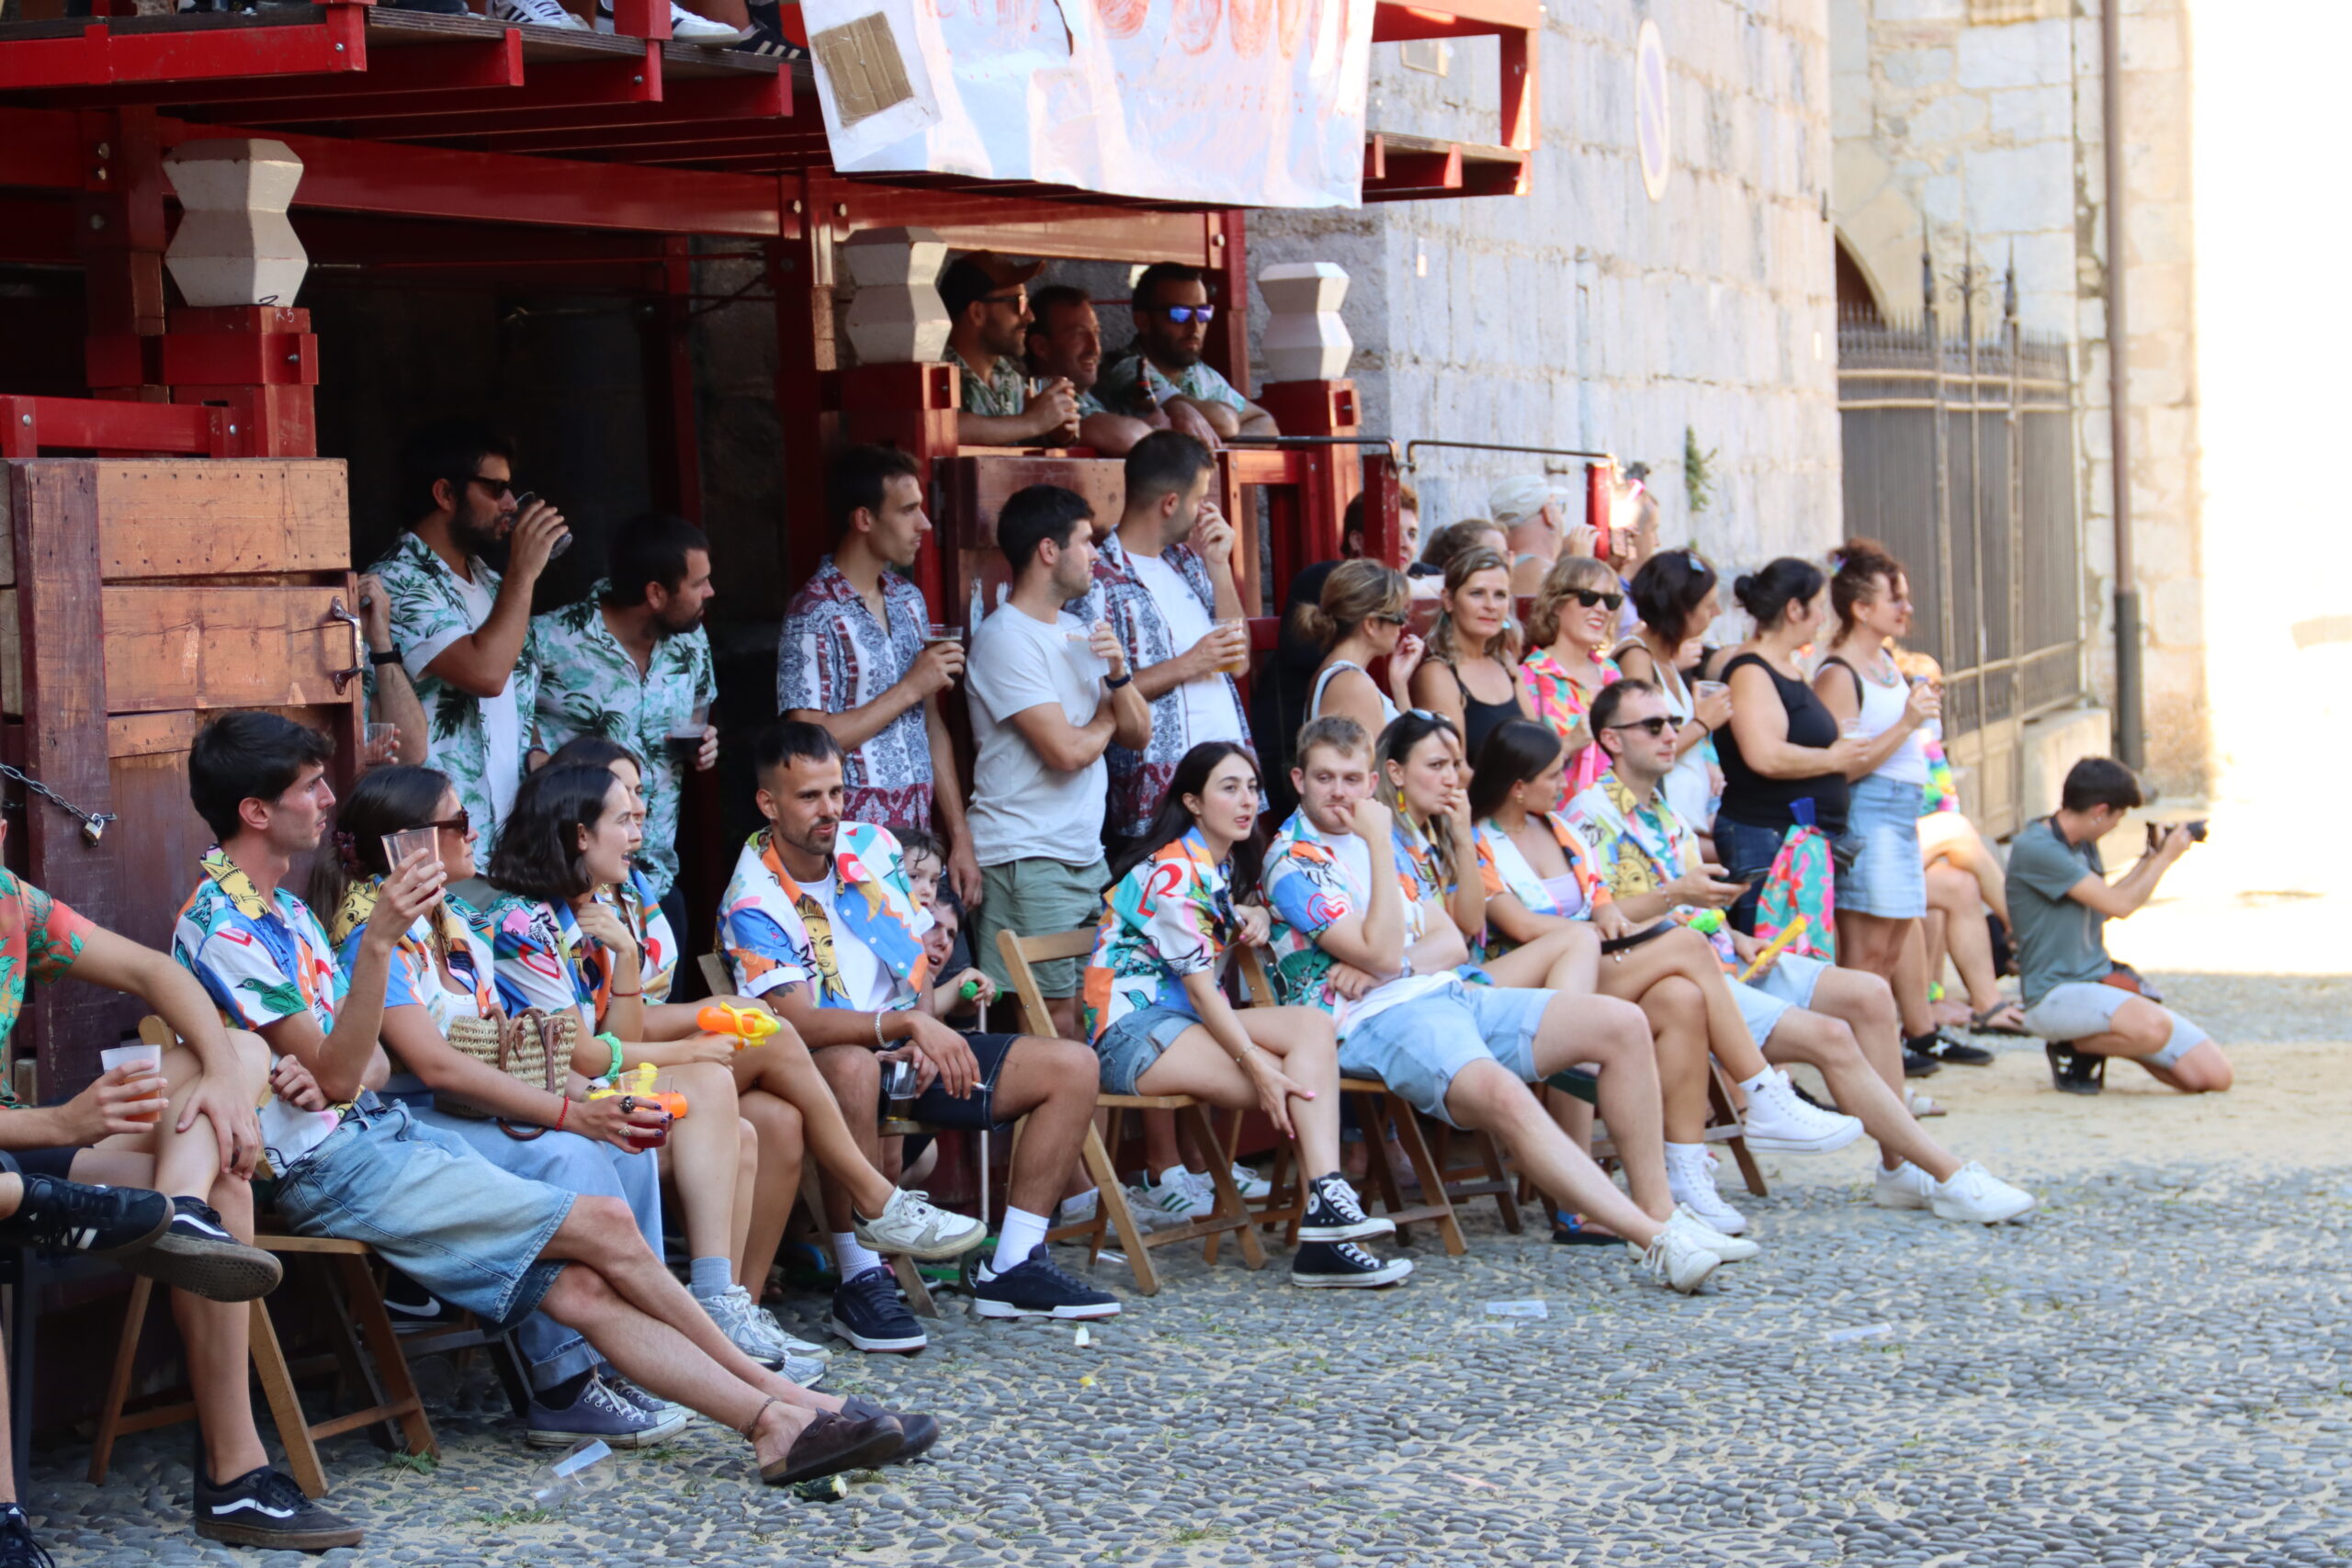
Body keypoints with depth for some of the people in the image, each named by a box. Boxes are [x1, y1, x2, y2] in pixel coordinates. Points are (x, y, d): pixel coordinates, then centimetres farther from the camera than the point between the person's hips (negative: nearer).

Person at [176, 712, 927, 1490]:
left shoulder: (284, 910, 18)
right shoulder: (224, 925, -13)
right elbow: (337, 1076, -19)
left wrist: (325, 1070, -11)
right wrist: (377, 942, -30)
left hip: (383, 1132, 8)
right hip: (330, 1168, -8)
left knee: (582, 1288, -7)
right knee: (605, 1225, -11)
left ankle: (775, 1425, -13)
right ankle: (778, 1392, 1)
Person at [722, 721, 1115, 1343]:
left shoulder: (874, 847, 5)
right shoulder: (752, 902, -16)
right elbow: (798, 1020, -27)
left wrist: (928, 1040, -7)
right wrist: (908, 1023, -38)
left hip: (909, 1054, 7)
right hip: (824, 1065, -7)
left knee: (1071, 1065, -5)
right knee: (851, 1066, -44)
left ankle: (1011, 1269, -5)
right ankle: (860, 1284, -36)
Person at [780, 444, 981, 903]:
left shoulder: (908, 599, 13)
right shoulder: (815, 615, -10)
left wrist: (960, 838, 9)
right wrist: (909, 689, -13)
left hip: (920, 843, 6)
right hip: (857, 848, -6)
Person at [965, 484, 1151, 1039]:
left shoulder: (1077, 632, 15)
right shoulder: (1005, 638, -12)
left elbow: (1139, 735, 14)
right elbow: (1066, 750, -19)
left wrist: (1118, 673, -5)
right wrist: (1106, 720, 3)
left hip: (1086, 855, 8)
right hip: (1029, 862, -8)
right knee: (1054, 1021, -9)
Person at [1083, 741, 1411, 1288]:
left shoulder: (1223, 863, 14)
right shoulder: (1172, 873, -14)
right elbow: (1200, 988, -18)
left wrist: (1253, 914, 8)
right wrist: (1258, 1068, -26)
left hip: (1191, 1021, 8)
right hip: (1135, 1032, -8)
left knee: (1313, 1024, -18)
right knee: (1294, 1087, -23)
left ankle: (1326, 1204, -31)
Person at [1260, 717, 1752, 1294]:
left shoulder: (1391, 840, 20)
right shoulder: (1292, 862, -4)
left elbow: (1453, 944, 13)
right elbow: (1380, 952, -16)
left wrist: (1389, 965, -7)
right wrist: (1379, 845, -13)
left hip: (1446, 993, 8)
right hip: (1378, 1019, -8)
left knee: (1623, 1025, -7)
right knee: (1503, 1095, -37)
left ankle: (1658, 1211, -8)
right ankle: (1658, 1242, -41)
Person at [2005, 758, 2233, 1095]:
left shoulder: (2084, 846, 14)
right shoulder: (2034, 848, -15)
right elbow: (2120, 905, -15)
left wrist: (2151, 857, 25)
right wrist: (2166, 857, -1)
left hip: (2101, 982, 9)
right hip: (2056, 993, -9)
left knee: (2216, 1076, -5)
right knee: (2154, 1028, -37)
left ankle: (2108, 1040, 14)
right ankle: (2075, 1049, -8)